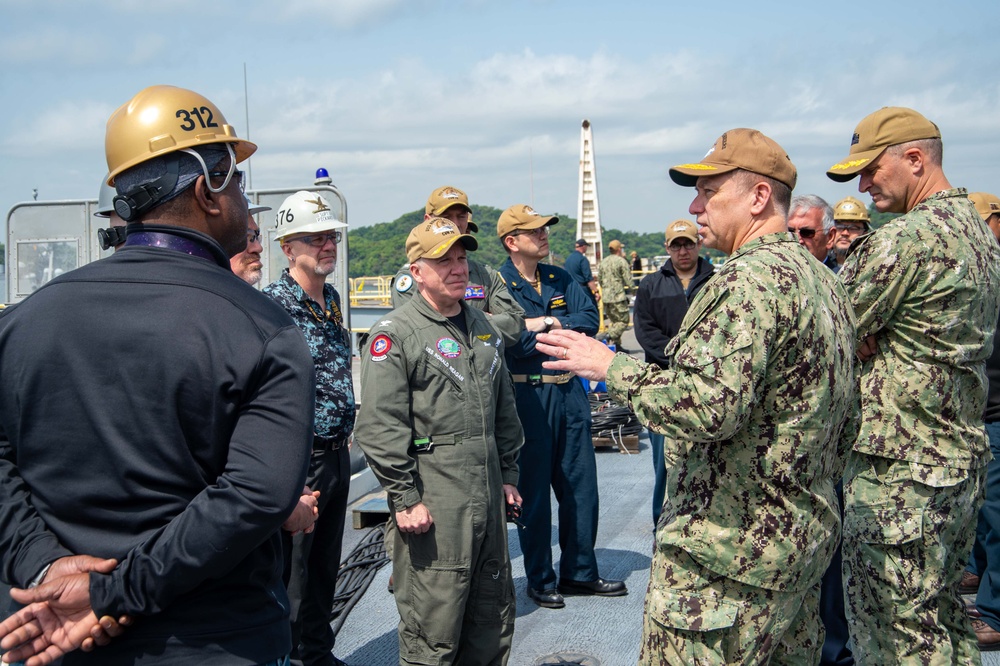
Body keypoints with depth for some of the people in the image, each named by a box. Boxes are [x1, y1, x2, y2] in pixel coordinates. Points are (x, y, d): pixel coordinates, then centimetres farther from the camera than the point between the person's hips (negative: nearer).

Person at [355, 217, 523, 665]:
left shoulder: (481, 326, 15)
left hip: (489, 494, 7)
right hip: (431, 500, -7)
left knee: (494, 616, 17)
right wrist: (405, 498, -16)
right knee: (433, 629, 0)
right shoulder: (395, 334, -10)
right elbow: (381, 427, -15)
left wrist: (508, 473, 18)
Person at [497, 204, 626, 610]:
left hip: (569, 393, 6)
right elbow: (515, 342, -18)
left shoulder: (560, 279, 12)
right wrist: (564, 331, -9)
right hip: (528, 397, -6)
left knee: (581, 487, 12)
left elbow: (589, 320, 0)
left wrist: (545, 324, -12)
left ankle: (579, 572, 26)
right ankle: (540, 580, 20)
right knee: (534, 493, 5)